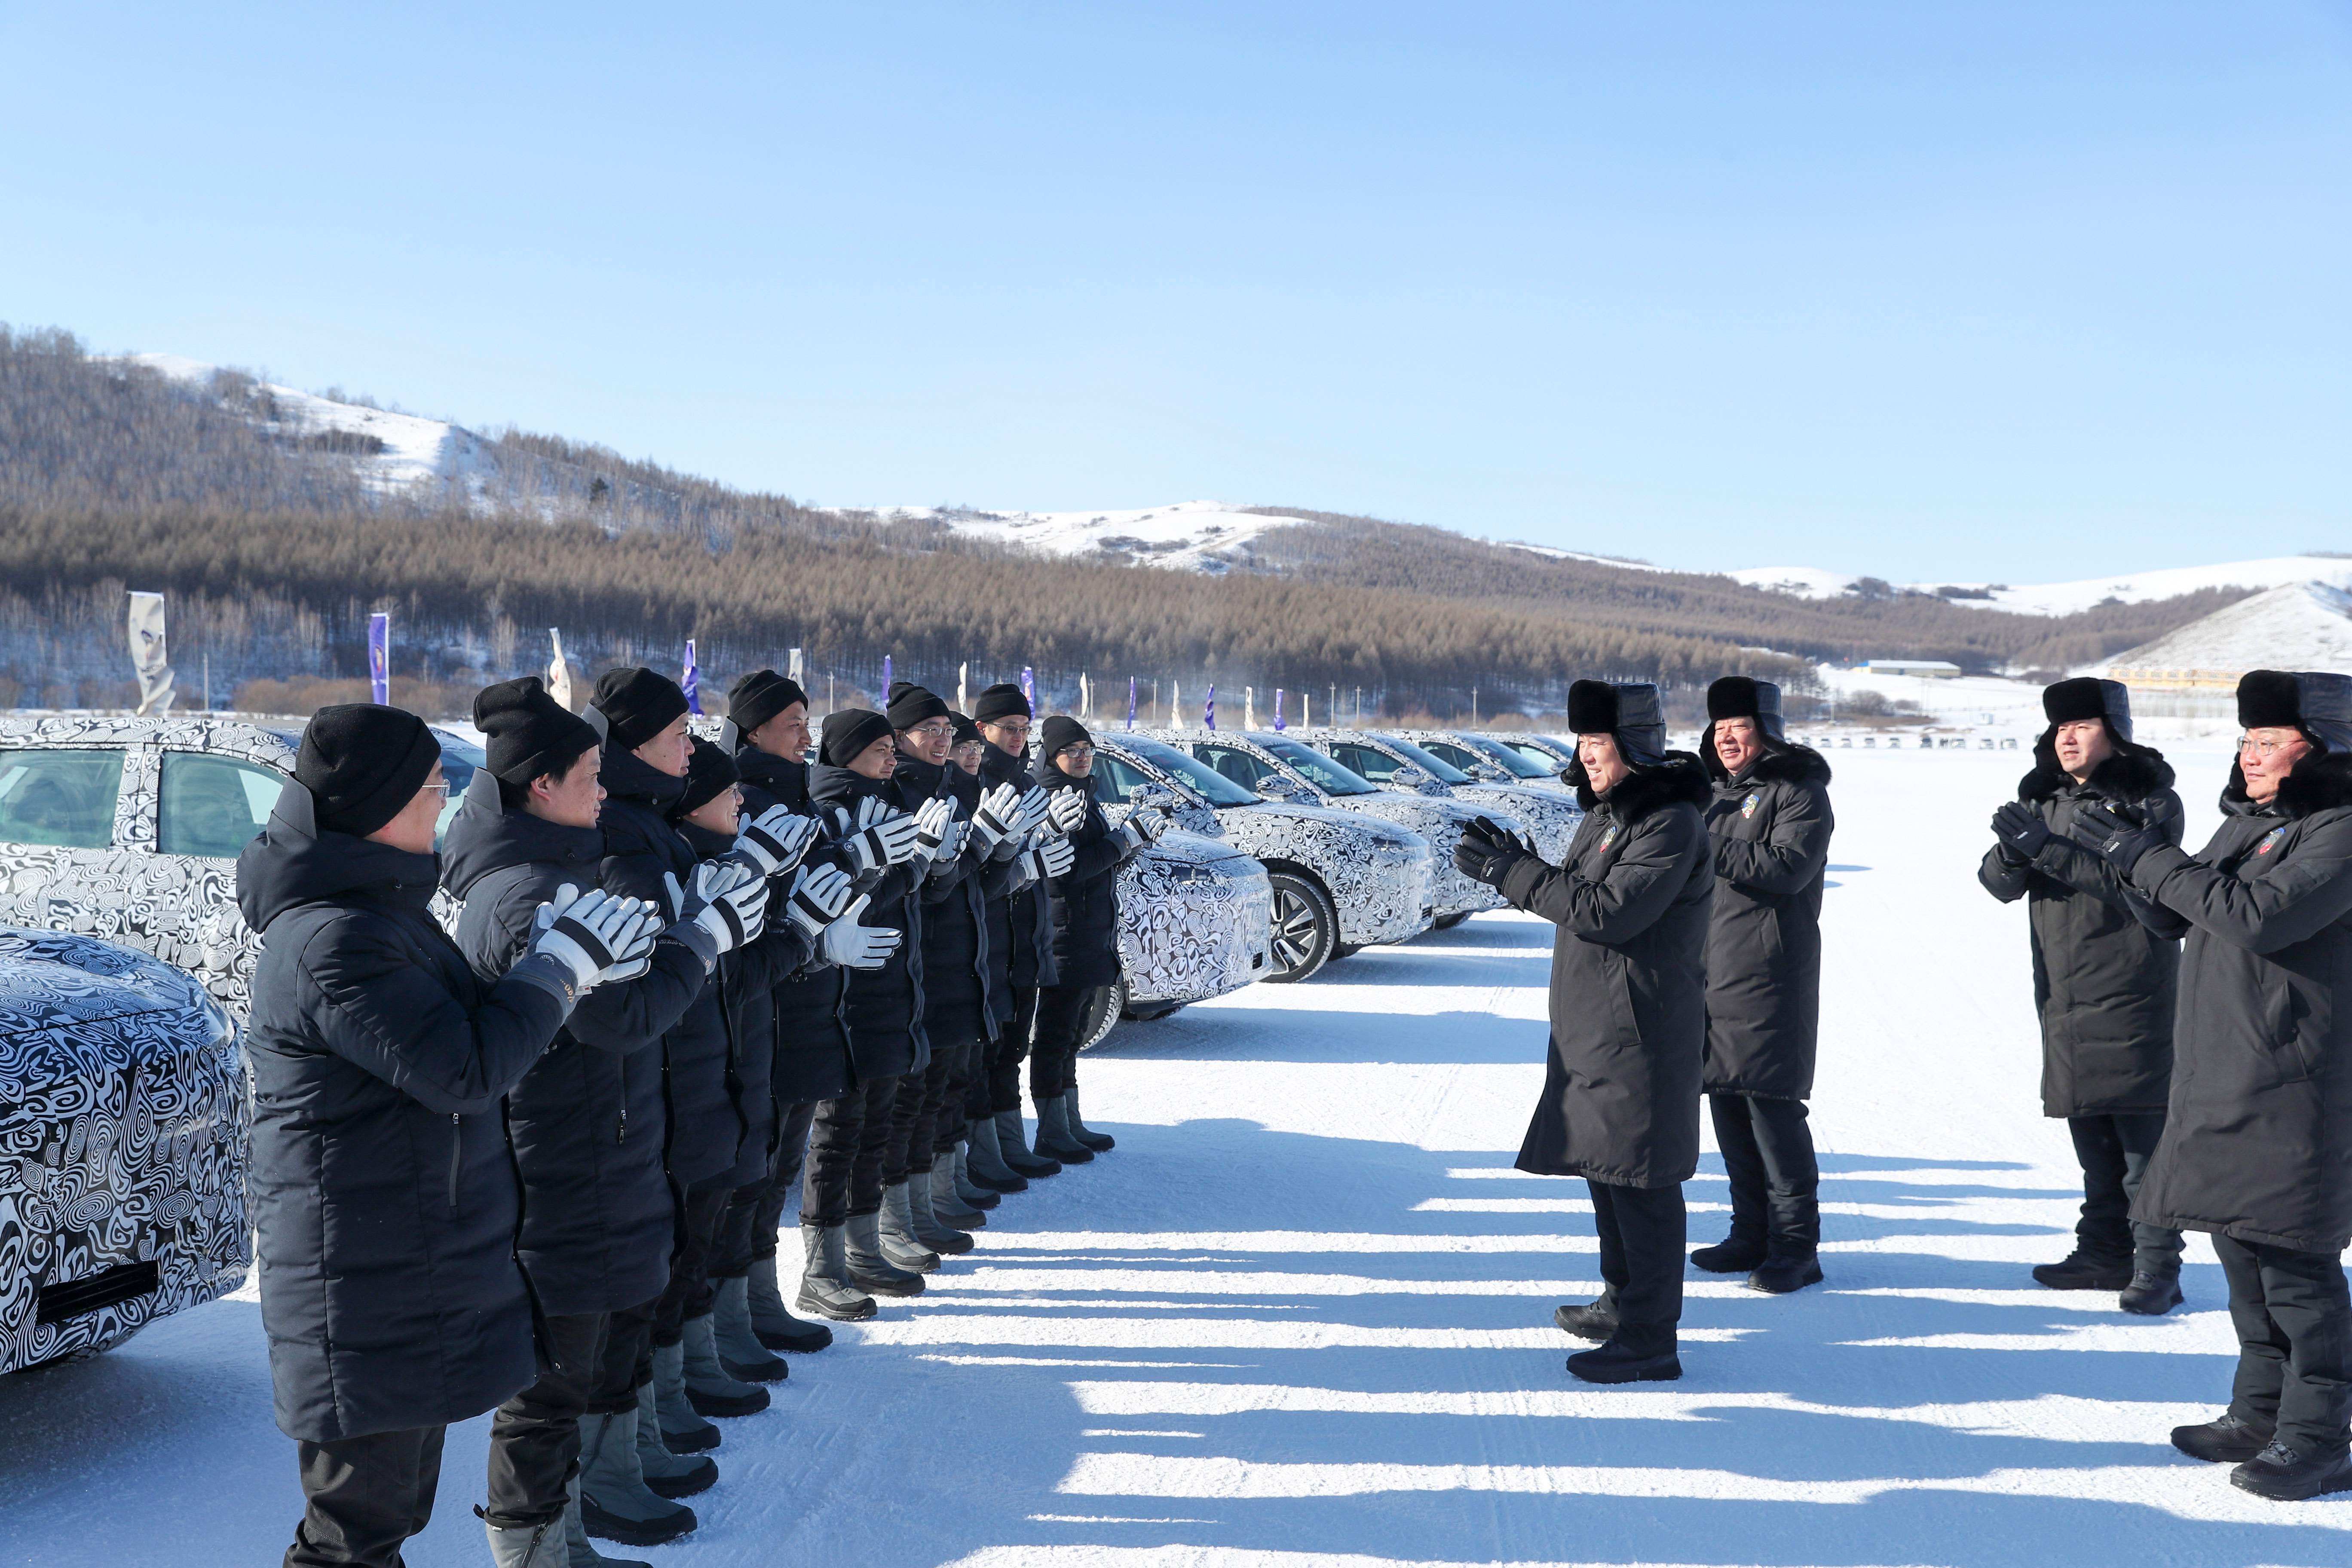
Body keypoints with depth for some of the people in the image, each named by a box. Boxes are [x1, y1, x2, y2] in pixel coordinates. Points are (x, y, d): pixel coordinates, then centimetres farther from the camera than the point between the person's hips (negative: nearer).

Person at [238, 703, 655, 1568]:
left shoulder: (376, 903, 10)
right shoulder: (331, 942, -24)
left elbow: (451, 1016, 18)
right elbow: (465, 1068, -26)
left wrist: (568, 951, 7)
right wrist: (563, 959, -16)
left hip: (415, 1257, 10)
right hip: (369, 1282, -10)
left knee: (395, 1494, 22)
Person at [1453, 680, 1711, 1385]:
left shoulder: (1672, 824, -17)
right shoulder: (1608, 812, 14)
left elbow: (1608, 912, -24)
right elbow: (1577, 898, 17)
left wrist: (1515, 873, -20)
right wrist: (1513, 868, 1)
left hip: (1640, 1034, -10)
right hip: (1593, 1030, 10)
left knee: (1641, 1182, -5)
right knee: (1605, 1168, 20)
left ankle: (1650, 1340, 2)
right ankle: (1622, 1301, 35)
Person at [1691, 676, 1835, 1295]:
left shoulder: (1799, 793, -5)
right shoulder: (1716, 793, 20)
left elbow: (1787, 867, -21)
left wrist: (1706, 847, -23)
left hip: (1769, 977, -8)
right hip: (1713, 971, 8)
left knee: (1772, 1105, -9)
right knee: (1728, 1105, 10)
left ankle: (1796, 1247, -2)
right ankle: (1753, 1234, 20)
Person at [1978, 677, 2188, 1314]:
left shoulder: (2152, 802, -7)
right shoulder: (2044, 800, 11)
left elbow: (2136, 886, -21)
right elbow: (2001, 885, 3)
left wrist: (2051, 849, -28)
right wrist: (2013, 850, -19)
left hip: (2133, 996, -6)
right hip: (2065, 998, 6)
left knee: (2144, 1138, -5)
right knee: (2092, 1138, 14)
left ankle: (2157, 1268, 1)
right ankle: (2105, 1253, 24)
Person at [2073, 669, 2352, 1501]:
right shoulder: (2247, 820, 16)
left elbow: (2261, 916, -25)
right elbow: (2183, 913, 22)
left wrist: (2148, 858, -20)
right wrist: (2142, 850, 6)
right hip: (2222, 1074, 9)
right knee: (2240, 1243, 15)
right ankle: (2263, 1412, 27)